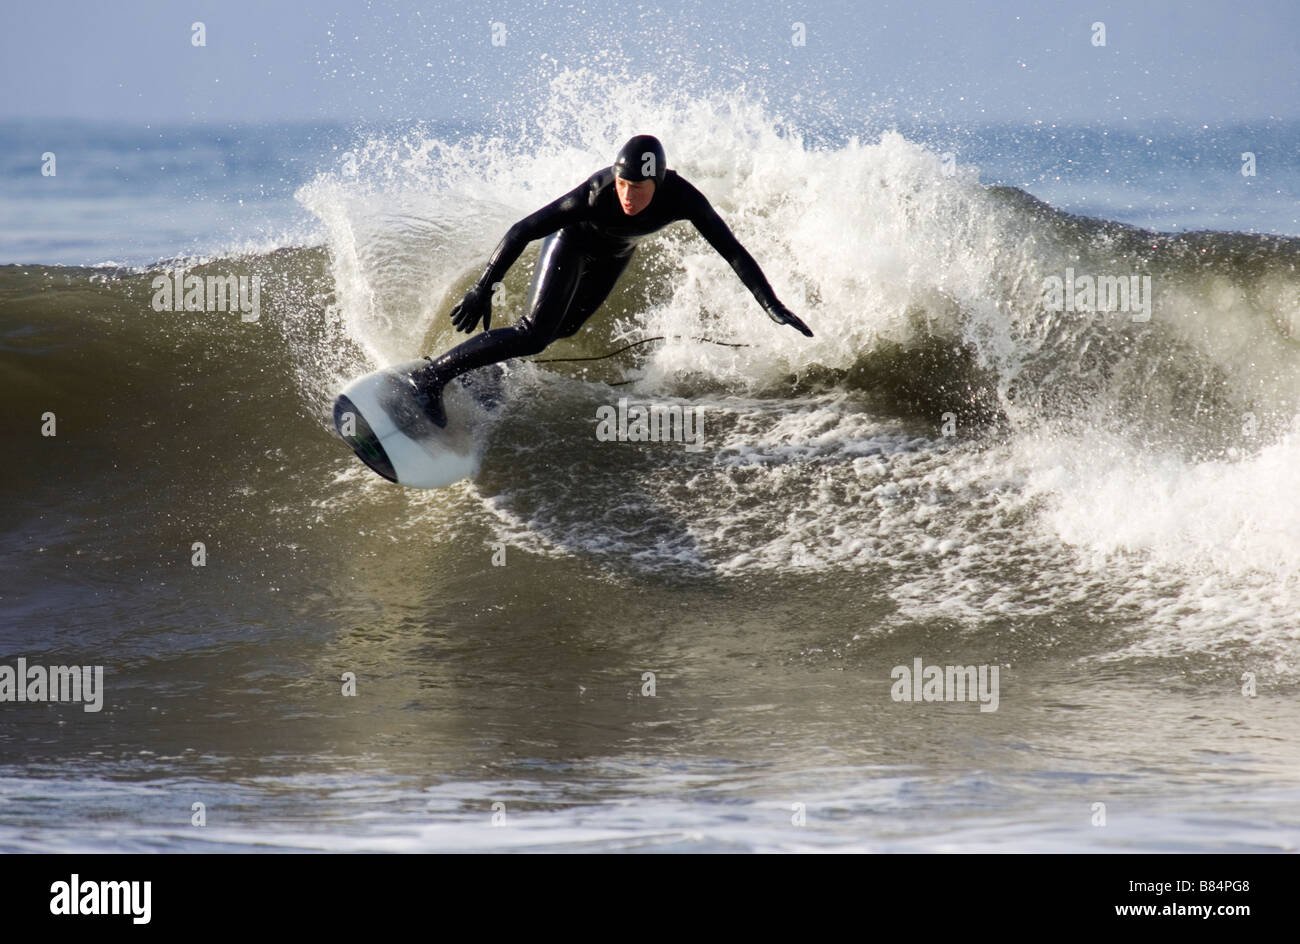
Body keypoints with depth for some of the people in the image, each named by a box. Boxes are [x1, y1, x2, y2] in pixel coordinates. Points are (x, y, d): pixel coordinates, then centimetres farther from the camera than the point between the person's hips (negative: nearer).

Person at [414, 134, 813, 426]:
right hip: (572, 240, -4)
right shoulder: (596, 194, -42)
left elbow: (733, 252, -33)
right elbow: (522, 231, -35)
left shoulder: (682, 198, -37)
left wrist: (773, 306, -40)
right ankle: (432, 375, -15)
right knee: (535, 333, -19)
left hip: (616, 252, 4)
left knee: (563, 329, 13)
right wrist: (482, 289, -38)